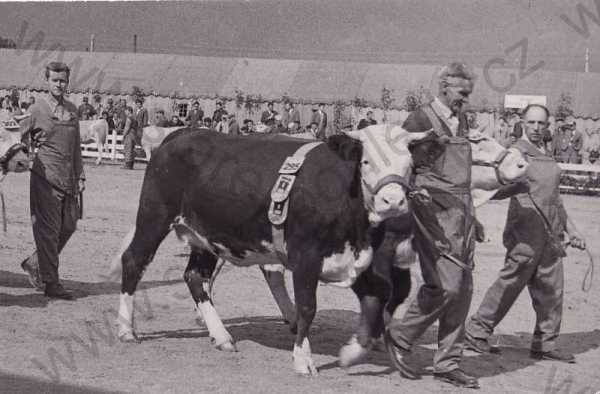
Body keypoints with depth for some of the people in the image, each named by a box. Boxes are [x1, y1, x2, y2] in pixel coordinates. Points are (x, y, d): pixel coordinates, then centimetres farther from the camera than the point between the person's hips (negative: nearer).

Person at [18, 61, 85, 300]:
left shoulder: (72, 110, 11)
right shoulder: (36, 110, -4)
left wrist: (80, 176, 13)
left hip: (68, 179, 6)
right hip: (45, 178, -6)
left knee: (68, 226, 9)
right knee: (48, 230, -3)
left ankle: (34, 263, 28)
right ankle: (51, 283, 3)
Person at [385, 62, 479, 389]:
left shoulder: (461, 121, 18)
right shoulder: (420, 120, -6)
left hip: (463, 212, 8)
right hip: (434, 212, -8)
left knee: (463, 288, 6)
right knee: (445, 285, -13)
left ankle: (447, 363, 13)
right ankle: (399, 336, 8)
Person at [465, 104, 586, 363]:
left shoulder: (547, 156, 19)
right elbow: (495, 190, -13)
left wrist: (570, 229, 26)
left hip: (550, 235, 8)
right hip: (526, 233, -7)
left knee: (551, 292, 7)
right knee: (509, 285, -4)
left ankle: (545, 345, 14)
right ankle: (476, 331, 8)